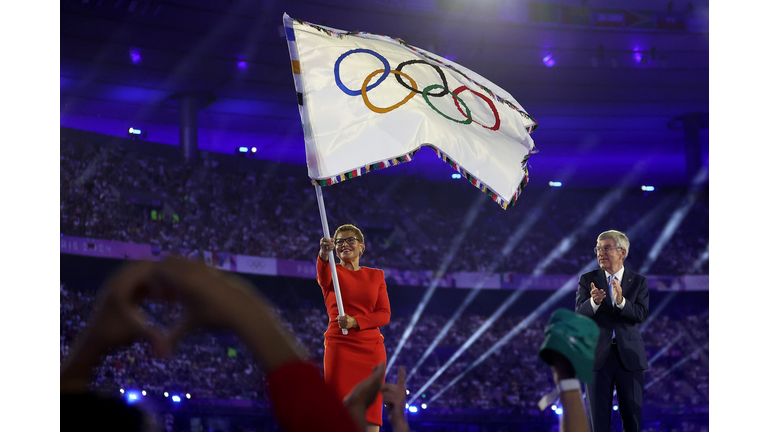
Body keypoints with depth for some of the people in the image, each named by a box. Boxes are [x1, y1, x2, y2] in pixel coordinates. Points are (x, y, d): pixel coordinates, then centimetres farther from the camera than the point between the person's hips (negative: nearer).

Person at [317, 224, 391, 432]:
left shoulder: (376, 275, 14)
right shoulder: (332, 272, 5)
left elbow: (384, 314, 5)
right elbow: (323, 276, -21)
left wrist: (355, 322, -14)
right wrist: (324, 255, -44)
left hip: (371, 349, 3)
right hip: (340, 347, -3)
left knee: (371, 415, -3)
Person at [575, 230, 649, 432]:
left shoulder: (638, 282, 4)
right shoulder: (588, 279, 3)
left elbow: (640, 315, -10)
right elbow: (580, 314, -9)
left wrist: (620, 301, -29)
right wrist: (593, 302, -31)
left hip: (629, 355, 0)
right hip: (598, 355, 0)